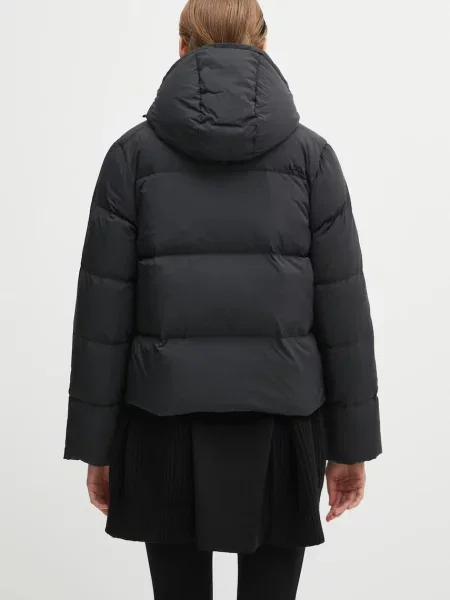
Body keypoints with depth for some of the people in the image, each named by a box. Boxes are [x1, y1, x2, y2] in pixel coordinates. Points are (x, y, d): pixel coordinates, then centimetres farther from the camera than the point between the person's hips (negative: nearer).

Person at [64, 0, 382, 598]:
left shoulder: (134, 152, -1)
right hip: (279, 415, 0)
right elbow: (342, 306, -3)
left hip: (165, 418, 0)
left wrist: (95, 442, 3)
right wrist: (351, 441, 4)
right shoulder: (310, 154, -1)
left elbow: (103, 306, -4)